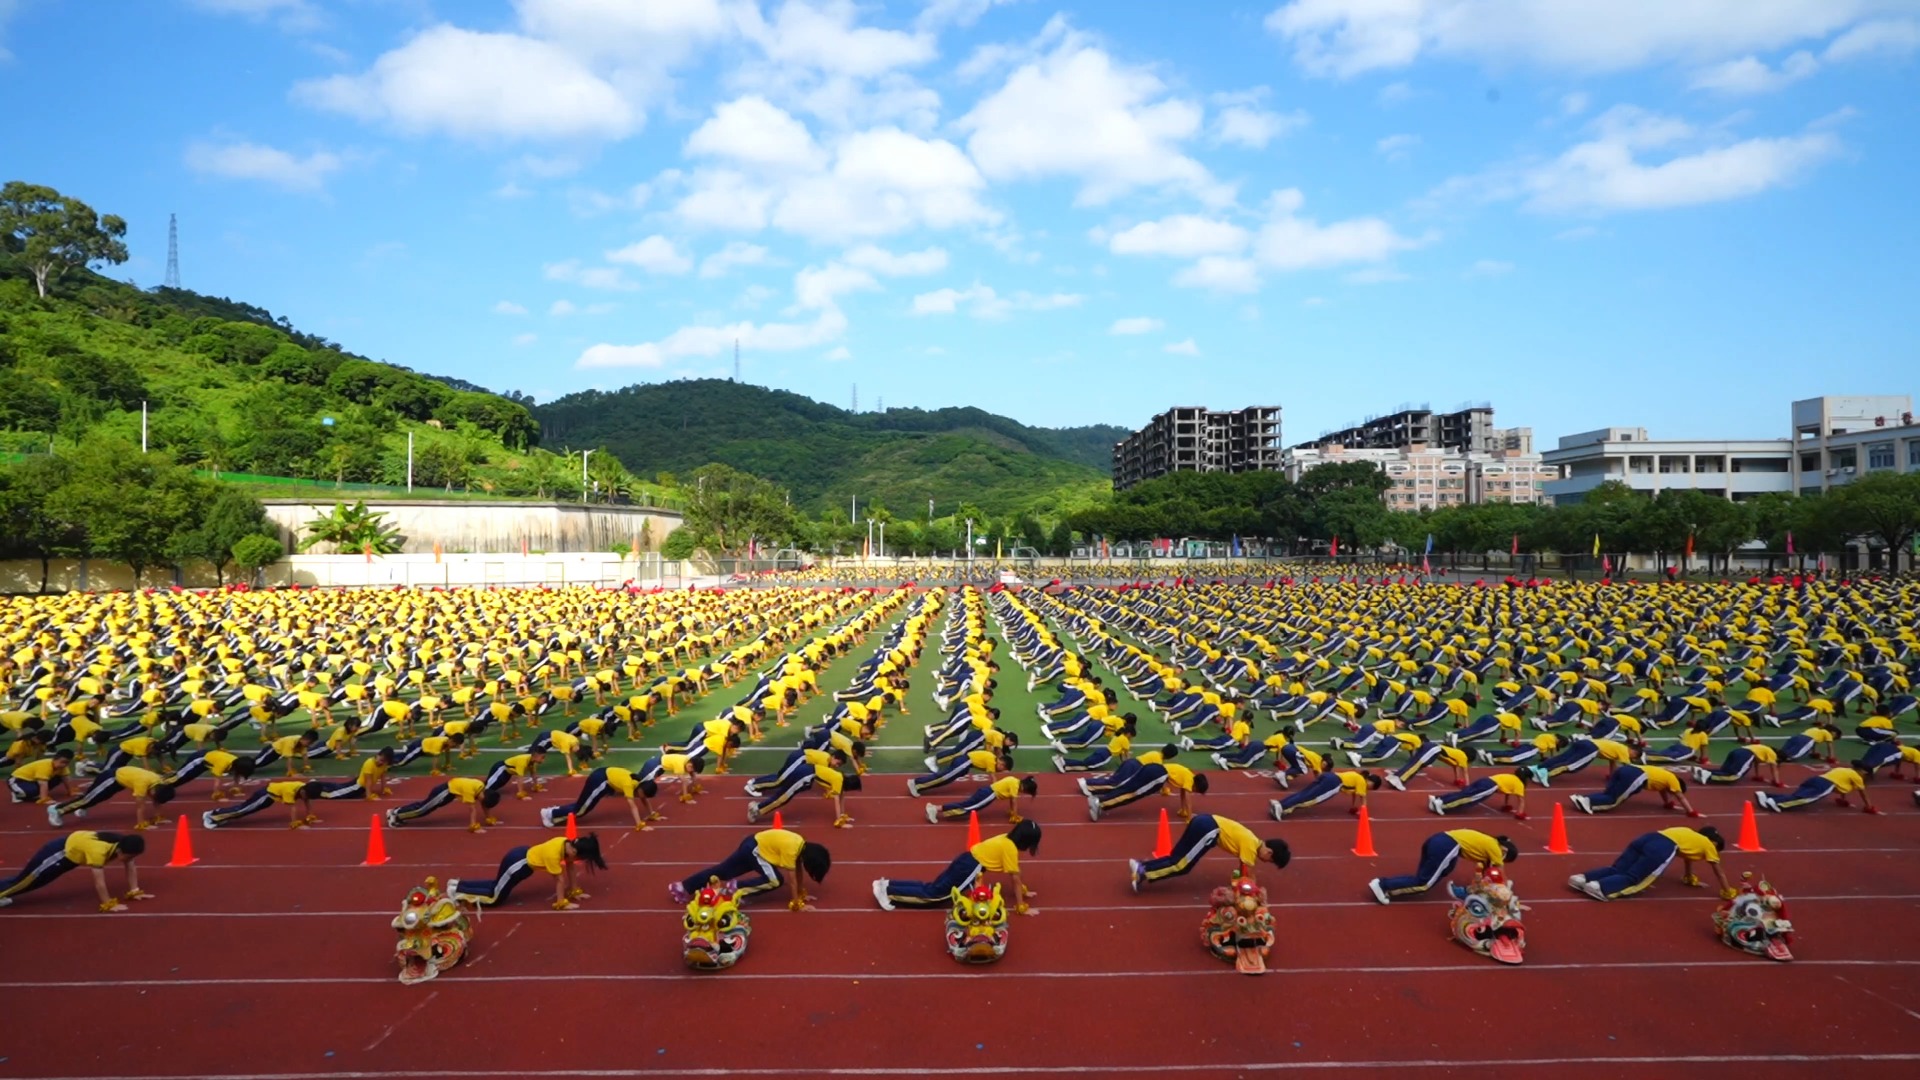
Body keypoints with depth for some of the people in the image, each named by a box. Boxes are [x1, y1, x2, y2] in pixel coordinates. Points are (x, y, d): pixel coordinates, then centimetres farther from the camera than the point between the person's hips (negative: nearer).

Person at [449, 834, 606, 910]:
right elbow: (559, 879, -28)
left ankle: (459, 883, 32)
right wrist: (561, 903, -21)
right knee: (495, 898, 1)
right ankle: (457, 889, 12)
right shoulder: (554, 854, -35)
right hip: (517, 863, -9)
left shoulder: (568, 844, -11)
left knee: (498, 886, 24)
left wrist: (575, 891, 7)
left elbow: (570, 868, 2)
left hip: (526, 857, 9)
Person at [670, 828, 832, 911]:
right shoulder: (791, 850, -26)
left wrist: (803, 893, 12)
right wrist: (798, 903, -17)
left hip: (753, 845, 9)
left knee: (722, 872, 15)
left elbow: (799, 871, 9)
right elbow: (793, 878, -23)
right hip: (753, 849, -9)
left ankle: (682, 887, 22)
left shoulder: (803, 845, -3)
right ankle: (736, 889, -8)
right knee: (775, 880, -17)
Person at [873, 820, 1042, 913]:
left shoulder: (1008, 839, 12)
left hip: (968, 860, 9)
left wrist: (1024, 891, 26)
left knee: (933, 888, 9)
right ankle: (888, 891, -12)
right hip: (969, 867, -9)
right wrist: (1021, 907, -9)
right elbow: (1015, 878, -13)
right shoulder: (1010, 848, -15)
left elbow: (1014, 874, 24)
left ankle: (888, 885, 6)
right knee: (934, 894, -9)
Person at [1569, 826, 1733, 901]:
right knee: (1633, 878, -10)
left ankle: (1583, 878, -16)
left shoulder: (1691, 834, 43)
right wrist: (1728, 892, 45)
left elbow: (1687, 856, 57)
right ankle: (1600, 887, -32)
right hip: (1665, 848, -6)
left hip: (1652, 837, 6)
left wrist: (1689, 878, 68)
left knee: (1617, 869, 4)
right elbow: (1719, 872, 32)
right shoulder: (1709, 845, 25)